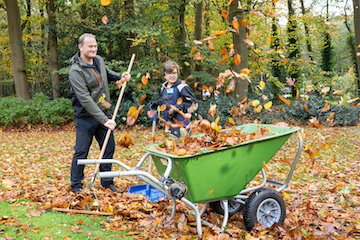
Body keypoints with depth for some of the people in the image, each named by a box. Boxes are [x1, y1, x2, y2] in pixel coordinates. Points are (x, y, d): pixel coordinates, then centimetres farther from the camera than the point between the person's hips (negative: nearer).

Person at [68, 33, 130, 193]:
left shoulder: (99, 60, 3)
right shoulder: (76, 70, -20)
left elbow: (107, 74, 25)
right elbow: (85, 99, -27)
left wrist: (120, 76, 2)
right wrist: (104, 119, -30)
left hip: (103, 114, 7)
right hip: (86, 117, -7)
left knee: (109, 148, 11)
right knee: (81, 152, 2)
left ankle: (107, 182, 26)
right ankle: (76, 185, 18)